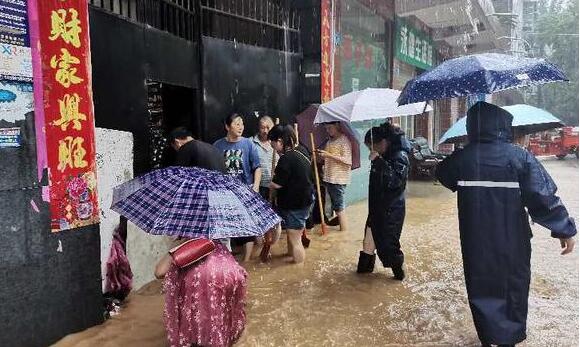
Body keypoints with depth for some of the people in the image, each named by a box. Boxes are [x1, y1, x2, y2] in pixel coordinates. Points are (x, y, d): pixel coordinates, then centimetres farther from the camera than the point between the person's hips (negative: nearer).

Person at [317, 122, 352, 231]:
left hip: (339, 179, -7)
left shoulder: (344, 140, -9)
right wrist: (321, 155, 4)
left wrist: (328, 155, -20)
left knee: (339, 206, -4)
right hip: (329, 178, 7)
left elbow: (348, 161, -17)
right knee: (335, 205, 11)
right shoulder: (330, 141, 14)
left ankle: (344, 231, 3)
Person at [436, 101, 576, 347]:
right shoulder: (519, 157, -13)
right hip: (512, 241, -1)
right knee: (513, 288, 19)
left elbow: (443, 174, 15)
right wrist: (564, 230, -5)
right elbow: (543, 197, -15)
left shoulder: (461, 158, -6)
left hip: (476, 242, 1)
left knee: (481, 288, 17)